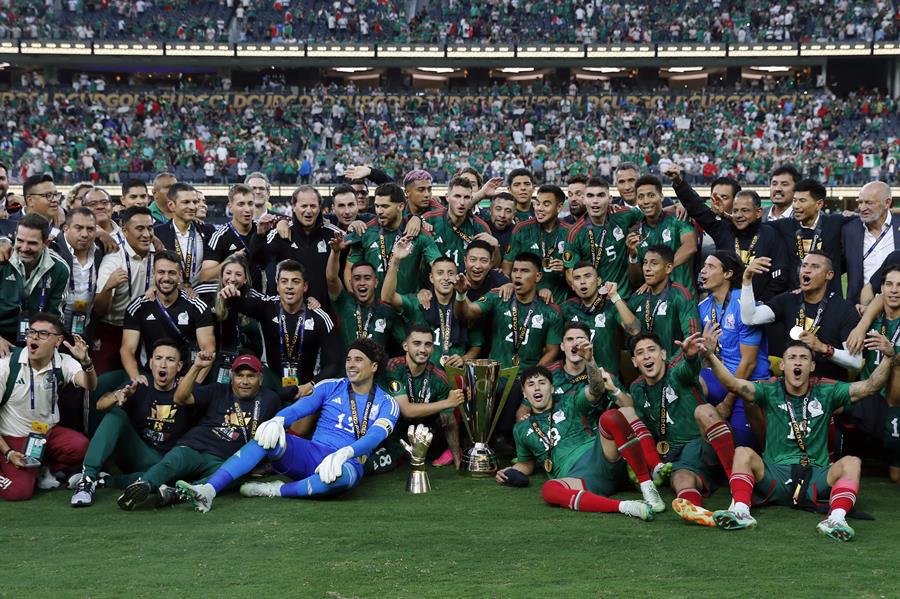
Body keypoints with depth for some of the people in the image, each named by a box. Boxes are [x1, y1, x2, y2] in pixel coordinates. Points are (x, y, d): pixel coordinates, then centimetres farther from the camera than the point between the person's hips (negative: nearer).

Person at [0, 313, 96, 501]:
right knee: (17, 492, -24)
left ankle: (45, 469, 3)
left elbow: (89, 385, -27)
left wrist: (86, 362, -48)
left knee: (80, 446, -29)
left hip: (49, 433, 2)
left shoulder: (63, 363, -7)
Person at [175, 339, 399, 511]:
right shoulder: (330, 387, 13)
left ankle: (278, 490, -23)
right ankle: (208, 490, -39)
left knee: (345, 476, -41)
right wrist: (277, 420, -26)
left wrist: (343, 454, -35)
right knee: (267, 436, -25)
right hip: (311, 453, 3)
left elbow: (374, 436, -15)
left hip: (347, 462, -3)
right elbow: (299, 408, -2)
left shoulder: (386, 403, 4)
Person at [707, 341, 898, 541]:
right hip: (775, 476, 0)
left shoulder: (826, 393, 8)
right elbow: (732, 384, -10)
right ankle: (741, 511, -40)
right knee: (743, 453, -23)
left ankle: (836, 518, -42)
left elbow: (869, 386, -2)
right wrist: (710, 356, -26)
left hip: (816, 476, 0)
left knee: (851, 463, -23)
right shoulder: (770, 392, 5)